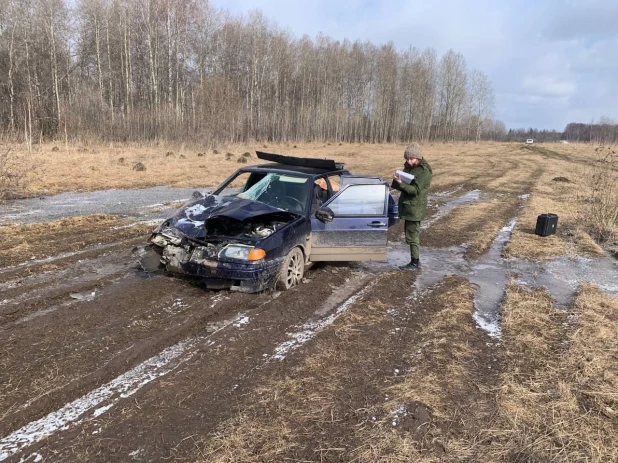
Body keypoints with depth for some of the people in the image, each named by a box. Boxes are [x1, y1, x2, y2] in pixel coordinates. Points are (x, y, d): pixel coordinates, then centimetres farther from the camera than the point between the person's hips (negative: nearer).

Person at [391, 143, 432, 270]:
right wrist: (397, 181, -8)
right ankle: (415, 261, 24)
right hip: (407, 205, 8)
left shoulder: (424, 171, -14)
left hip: (415, 207, -8)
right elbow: (400, 186, 13)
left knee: (412, 236, -4)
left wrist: (401, 183, -31)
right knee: (411, 235, 14)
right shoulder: (408, 167, 10)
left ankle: (415, 263, 6)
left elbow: (415, 190, -21)